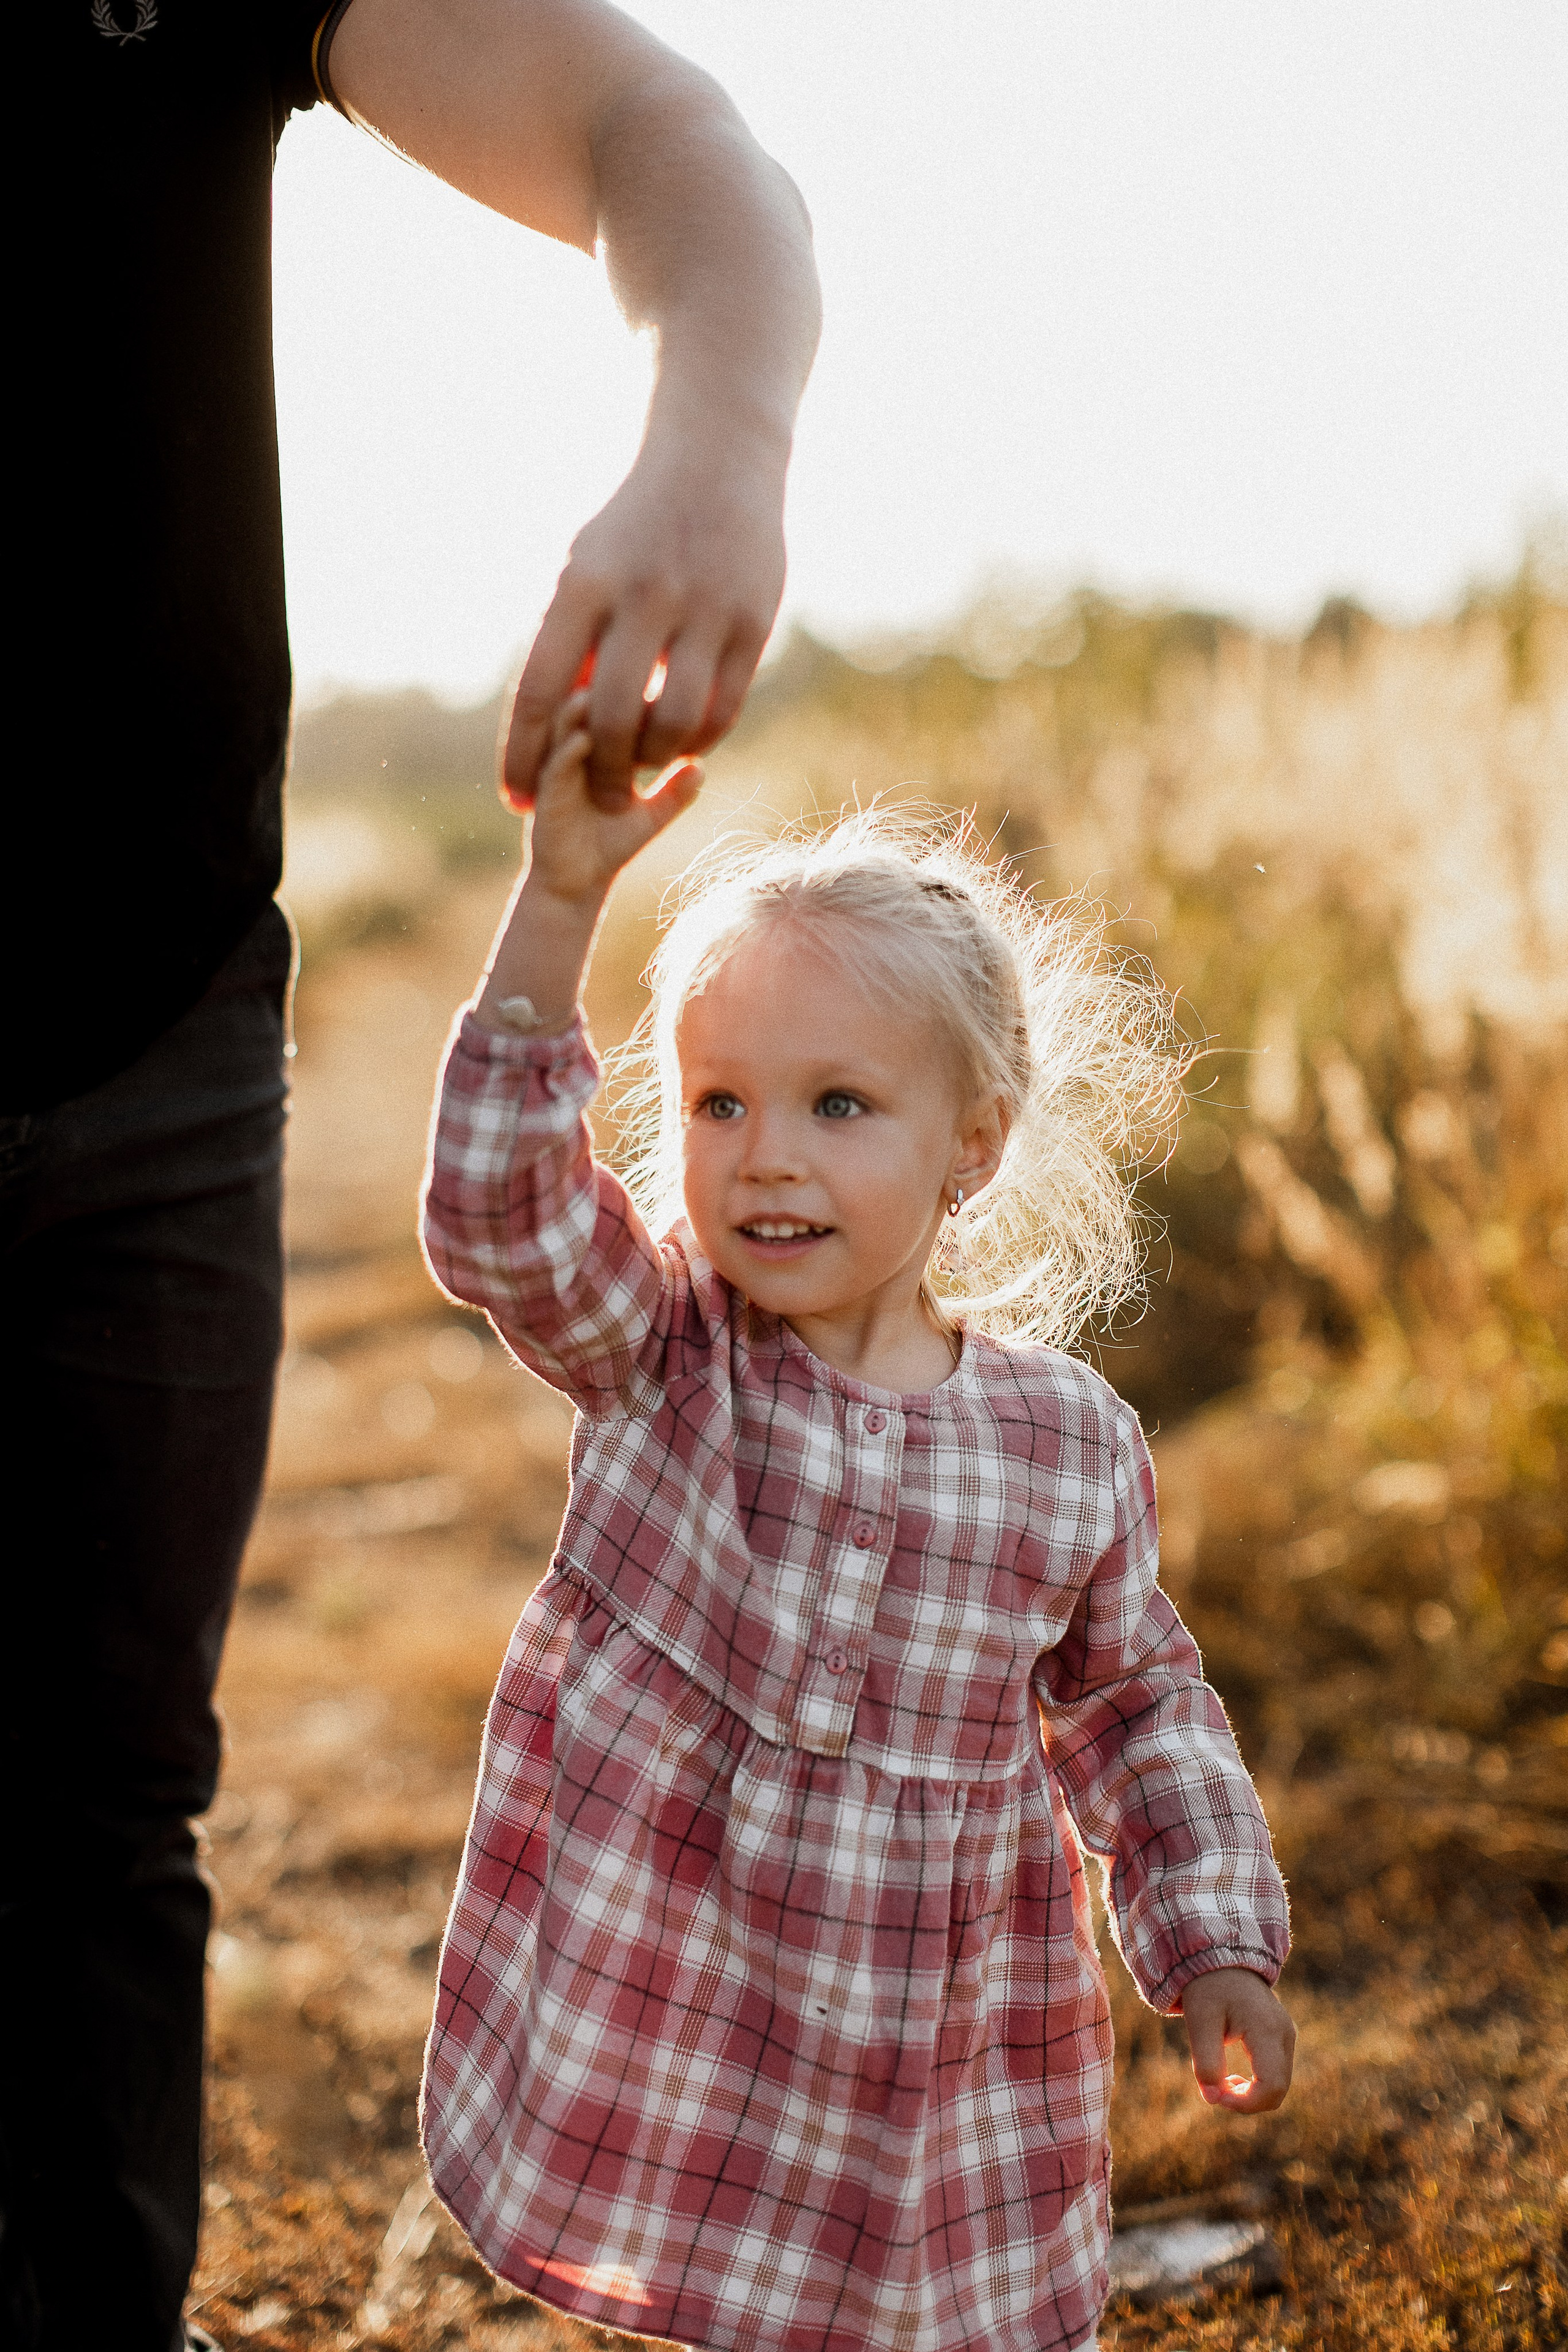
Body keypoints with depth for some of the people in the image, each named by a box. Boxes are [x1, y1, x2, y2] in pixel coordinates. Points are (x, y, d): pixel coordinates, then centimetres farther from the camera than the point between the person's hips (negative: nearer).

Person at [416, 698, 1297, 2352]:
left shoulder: (1073, 1445, -4)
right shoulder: (653, 1351, -7)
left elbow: (1131, 1704, 10)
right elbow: (500, 1211, -26)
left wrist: (1218, 1948, 5)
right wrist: (559, 905, -35)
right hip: (664, 2044, -1)